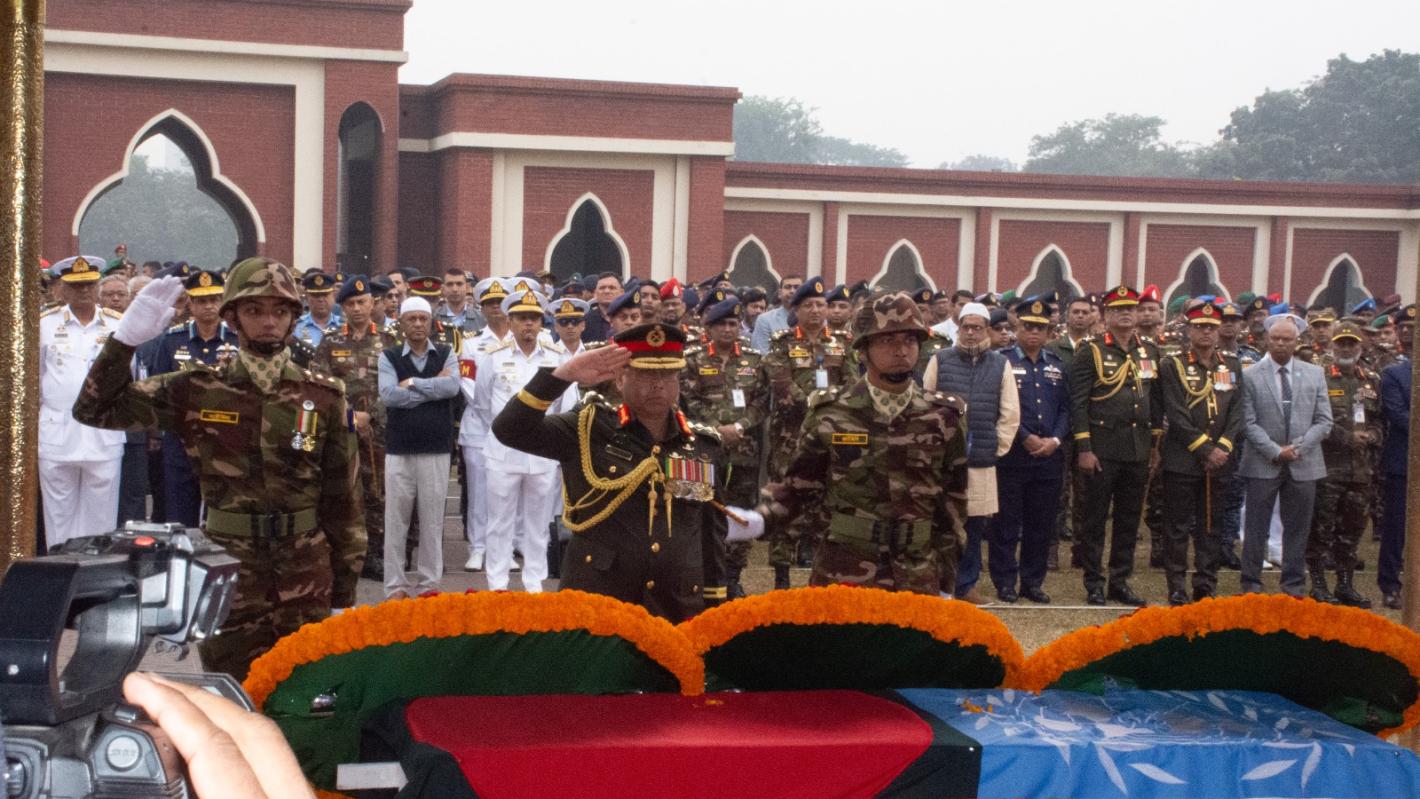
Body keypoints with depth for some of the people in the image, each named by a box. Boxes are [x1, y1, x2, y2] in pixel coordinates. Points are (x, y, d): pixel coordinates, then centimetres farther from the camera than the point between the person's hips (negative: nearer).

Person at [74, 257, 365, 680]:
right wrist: (126, 338, -11)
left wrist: (345, 590, 4)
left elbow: (342, 498, 5)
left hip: (307, 579, 0)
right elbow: (94, 409, 1)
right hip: (227, 572, 0)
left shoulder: (324, 398, 2)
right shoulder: (198, 391, 1)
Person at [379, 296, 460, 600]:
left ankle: (430, 582, 14)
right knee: (395, 519, 2)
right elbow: (388, 395, -13)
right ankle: (395, 585, 8)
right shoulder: (389, 357, 4)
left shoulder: (446, 355, 8)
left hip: (437, 449, 1)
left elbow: (452, 386, -11)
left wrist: (413, 383, -11)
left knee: (433, 519, 5)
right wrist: (434, 386, -9)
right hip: (399, 450, -1)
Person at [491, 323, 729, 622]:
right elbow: (510, 429, -13)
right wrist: (563, 375, -21)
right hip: (593, 606, -3)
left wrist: (714, 607, 12)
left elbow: (712, 533, 14)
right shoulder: (588, 430, -1)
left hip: (678, 612, 3)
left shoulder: (705, 446, 8)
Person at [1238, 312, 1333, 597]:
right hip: (1263, 464, -2)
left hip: (1304, 464, 2)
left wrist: (1298, 448, -9)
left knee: (1297, 528, 8)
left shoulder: (1315, 374, 7)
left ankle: (1294, 585, 17)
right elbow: (1248, 423, -6)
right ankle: (1251, 585, 10)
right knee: (1256, 528, 2)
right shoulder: (1250, 376, -2)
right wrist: (1275, 451, -14)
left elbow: (1324, 421, 4)